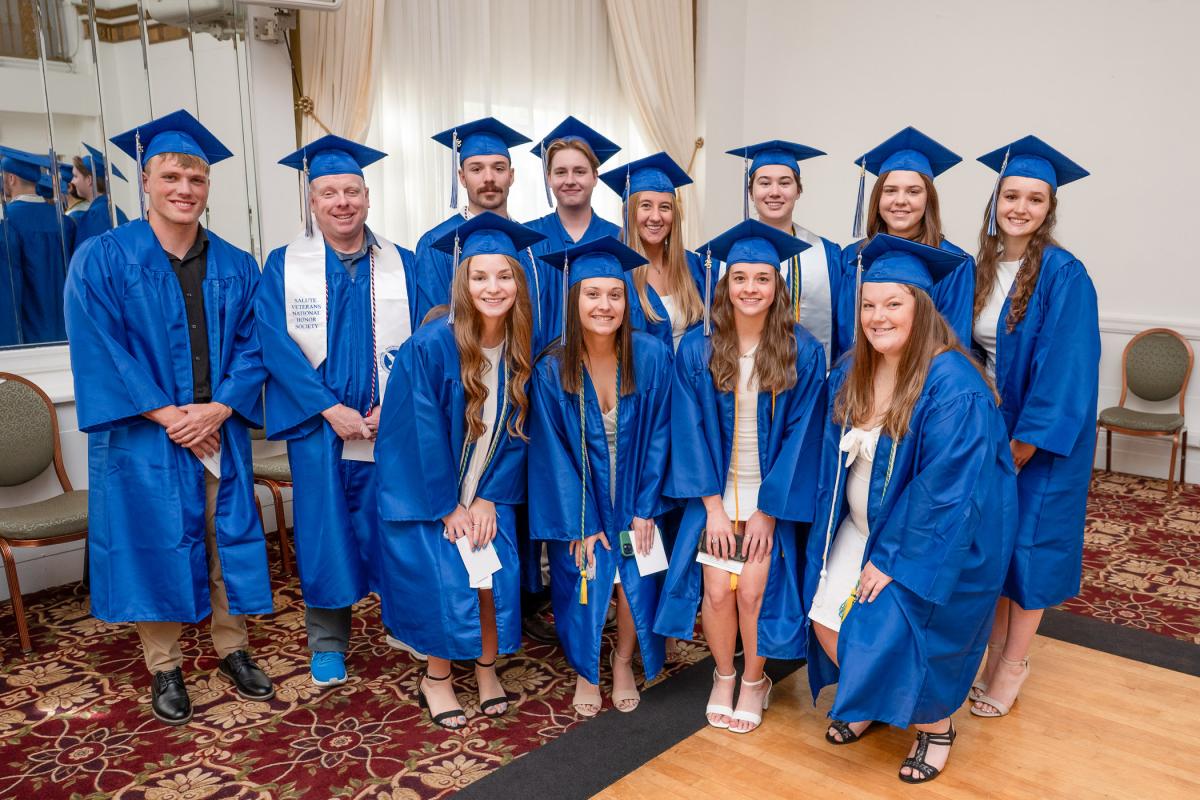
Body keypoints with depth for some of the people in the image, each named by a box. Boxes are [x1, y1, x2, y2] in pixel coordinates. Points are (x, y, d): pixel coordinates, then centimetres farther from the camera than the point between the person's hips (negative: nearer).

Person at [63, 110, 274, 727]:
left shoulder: (236, 268, 6)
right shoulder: (101, 259, -3)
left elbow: (251, 347, 3)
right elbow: (99, 349, -10)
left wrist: (219, 408, -12)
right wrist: (164, 414, -16)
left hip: (220, 432, 3)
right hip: (143, 438, -2)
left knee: (228, 538, 9)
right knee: (154, 545, 5)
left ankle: (233, 649, 26)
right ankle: (164, 668, 21)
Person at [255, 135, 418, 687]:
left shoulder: (402, 264, 4)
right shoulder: (284, 265, 1)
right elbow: (276, 345, -6)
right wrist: (331, 409, -15)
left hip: (392, 427, 1)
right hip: (318, 426, 0)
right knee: (323, 532, 7)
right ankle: (327, 645, 23)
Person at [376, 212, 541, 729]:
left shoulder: (521, 352, -5)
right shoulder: (431, 346, -20)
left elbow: (516, 430, 1)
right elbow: (422, 433, -16)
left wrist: (489, 497, -6)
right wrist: (448, 507, -12)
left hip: (488, 493, 4)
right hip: (428, 494, -3)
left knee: (498, 576, -9)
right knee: (447, 582, -10)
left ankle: (487, 669, 17)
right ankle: (436, 678, 16)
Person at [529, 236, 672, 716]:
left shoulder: (652, 357, -13)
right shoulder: (552, 370, -14)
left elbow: (657, 437, -7)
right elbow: (555, 454, -9)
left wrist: (644, 509, -8)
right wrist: (581, 525, -10)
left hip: (633, 499, 1)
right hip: (579, 502, 0)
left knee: (637, 582, -7)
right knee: (584, 586, -4)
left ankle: (623, 662, 25)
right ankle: (585, 671, 27)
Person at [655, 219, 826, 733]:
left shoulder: (803, 352, -9)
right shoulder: (696, 349, -6)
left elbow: (799, 434, -8)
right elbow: (690, 429, -4)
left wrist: (767, 511, -10)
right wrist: (713, 505, -9)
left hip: (773, 492, -1)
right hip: (716, 489, 1)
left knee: (752, 591, -8)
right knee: (716, 588, -6)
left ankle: (754, 680, 20)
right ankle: (723, 676, 22)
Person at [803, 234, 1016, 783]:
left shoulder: (954, 388, -24)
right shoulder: (851, 372, -3)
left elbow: (946, 493, -24)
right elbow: (837, 460, 7)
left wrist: (893, 562, -19)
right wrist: (831, 533, 3)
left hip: (938, 541, -6)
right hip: (863, 527, 6)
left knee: (888, 629, -12)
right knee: (826, 616, -1)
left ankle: (935, 724, 21)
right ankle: (872, 701, 30)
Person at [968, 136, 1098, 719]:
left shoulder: (1063, 275, -15)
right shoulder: (980, 270, 3)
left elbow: (1065, 367, -18)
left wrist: (1025, 444, -18)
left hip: (1041, 437, -5)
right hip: (987, 428, 6)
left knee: (1028, 540, 6)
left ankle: (1013, 665, 22)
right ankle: (998, 647, 30)